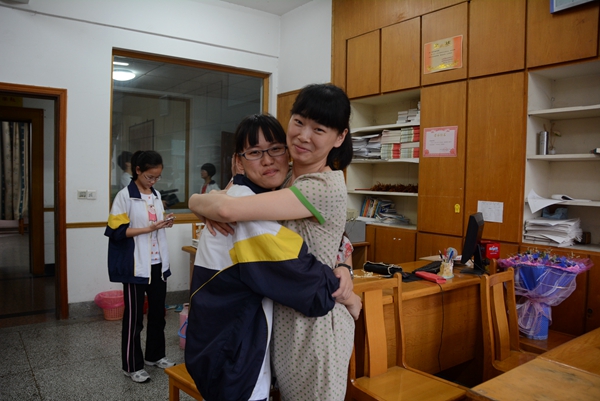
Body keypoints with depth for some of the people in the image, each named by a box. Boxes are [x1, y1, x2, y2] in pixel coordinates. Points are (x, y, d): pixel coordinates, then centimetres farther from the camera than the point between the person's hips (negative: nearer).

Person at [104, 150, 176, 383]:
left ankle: (155, 355, 33)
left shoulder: (156, 195, 9)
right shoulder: (125, 196, -10)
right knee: (134, 316, 5)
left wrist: (164, 224, -2)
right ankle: (132, 365, 20)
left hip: (158, 263, 6)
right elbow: (117, 231, -15)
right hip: (136, 266, -6)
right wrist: (149, 228, -22)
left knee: (158, 312, 15)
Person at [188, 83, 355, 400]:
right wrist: (215, 203, -10)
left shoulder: (326, 187, -25)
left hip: (313, 323, -8)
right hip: (281, 316, 8)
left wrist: (196, 201, -9)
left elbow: (228, 210, -31)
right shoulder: (286, 176, 2)